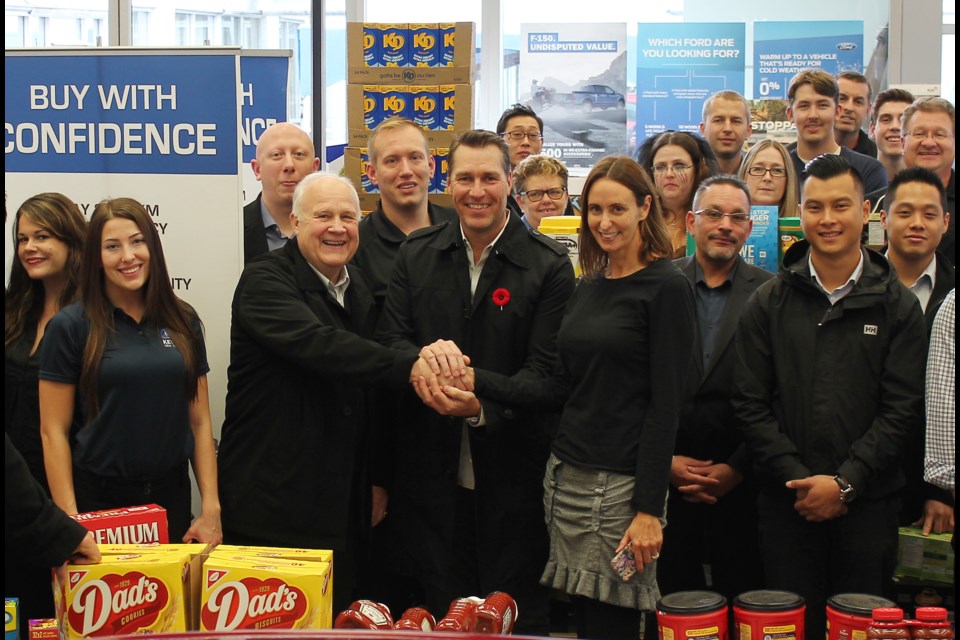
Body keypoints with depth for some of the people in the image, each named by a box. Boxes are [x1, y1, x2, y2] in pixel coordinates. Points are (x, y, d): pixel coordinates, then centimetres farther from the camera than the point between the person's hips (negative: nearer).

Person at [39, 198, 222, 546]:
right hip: (97, 502, -3)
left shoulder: (183, 320, 4)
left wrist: (211, 509, 0)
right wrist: (69, 524, -11)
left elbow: (200, 422, 5)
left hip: (171, 500, 3)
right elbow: (54, 431, -6)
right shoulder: (70, 326, -5)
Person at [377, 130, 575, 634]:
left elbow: (546, 367, -10)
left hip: (512, 473, -2)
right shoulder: (416, 253, 8)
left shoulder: (549, 265, -4)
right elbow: (389, 338, 2)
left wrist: (485, 404, -26)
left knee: (519, 617, 7)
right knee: (437, 611, 12)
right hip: (430, 469, 3)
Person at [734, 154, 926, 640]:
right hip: (786, 504, 0)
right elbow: (750, 404, 1)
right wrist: (797, 479, -9)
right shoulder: (769, 303, 4)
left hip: (867, 504, 0)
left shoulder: (896, 305, 4)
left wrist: (845, 482, -11)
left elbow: (902, 408, -2)